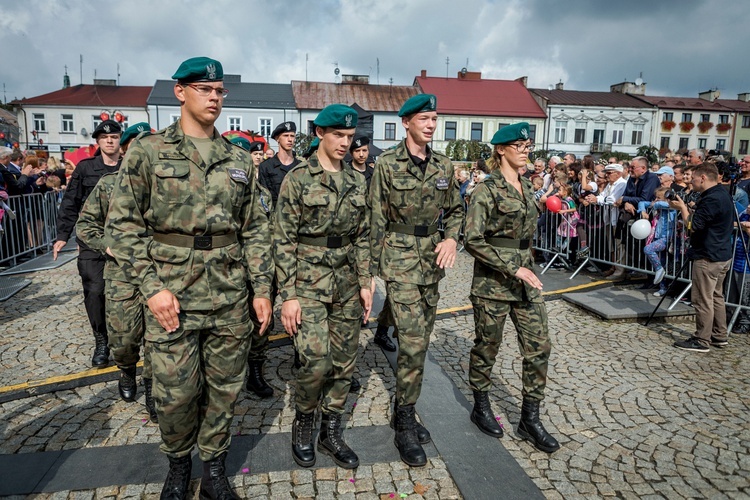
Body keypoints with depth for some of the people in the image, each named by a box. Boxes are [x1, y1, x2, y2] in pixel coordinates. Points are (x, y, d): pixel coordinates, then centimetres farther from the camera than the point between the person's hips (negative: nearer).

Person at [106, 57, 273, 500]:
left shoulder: (239, 159, 8)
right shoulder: (148, 151, 0)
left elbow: (256, 229, 8)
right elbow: (122, 224, -3)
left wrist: (263, 288, 4)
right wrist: (151, 287, -10)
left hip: (230, 297, 3)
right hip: (171, 295, -2)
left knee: (225, 388, 11)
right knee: (175, 393, 7)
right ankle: (178, 464, 36)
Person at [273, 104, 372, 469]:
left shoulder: (357, 182, 8)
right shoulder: (298, 178, -6)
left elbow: (361, 237, 12)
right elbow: (283, 241, -8)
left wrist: (365, 283, 6)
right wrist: (287, 295, -12)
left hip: (347, 285, 5)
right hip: (308, 283, -5)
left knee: (344, 361, 9)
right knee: (316, 361, -13)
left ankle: (331, 432, 28)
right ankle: (303, 422, 18)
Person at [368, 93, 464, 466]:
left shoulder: (444, 166, 9)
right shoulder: (386, 164, -5)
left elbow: (455, 209, 17)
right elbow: (376, 219, -4)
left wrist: (451, 239, -4)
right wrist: (375, 269, -4)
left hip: (432, 259, 5)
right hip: (400, 259, -5)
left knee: (420, 340, 12)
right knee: (413, 343, -11)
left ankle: (402, 413, 29)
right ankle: (405, 426, 6)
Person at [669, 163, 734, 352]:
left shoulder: (712, 199, -21)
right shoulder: (722, 194, 12)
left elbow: (693, 225, -21)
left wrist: (682, 208, -9)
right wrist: (686, 209, 5)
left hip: (708, 257, -11)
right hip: (722, 255, 11)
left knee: (703, 300, -4)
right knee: (716, 296, 18)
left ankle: (701, 341, 3)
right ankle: (719, 336, 27)